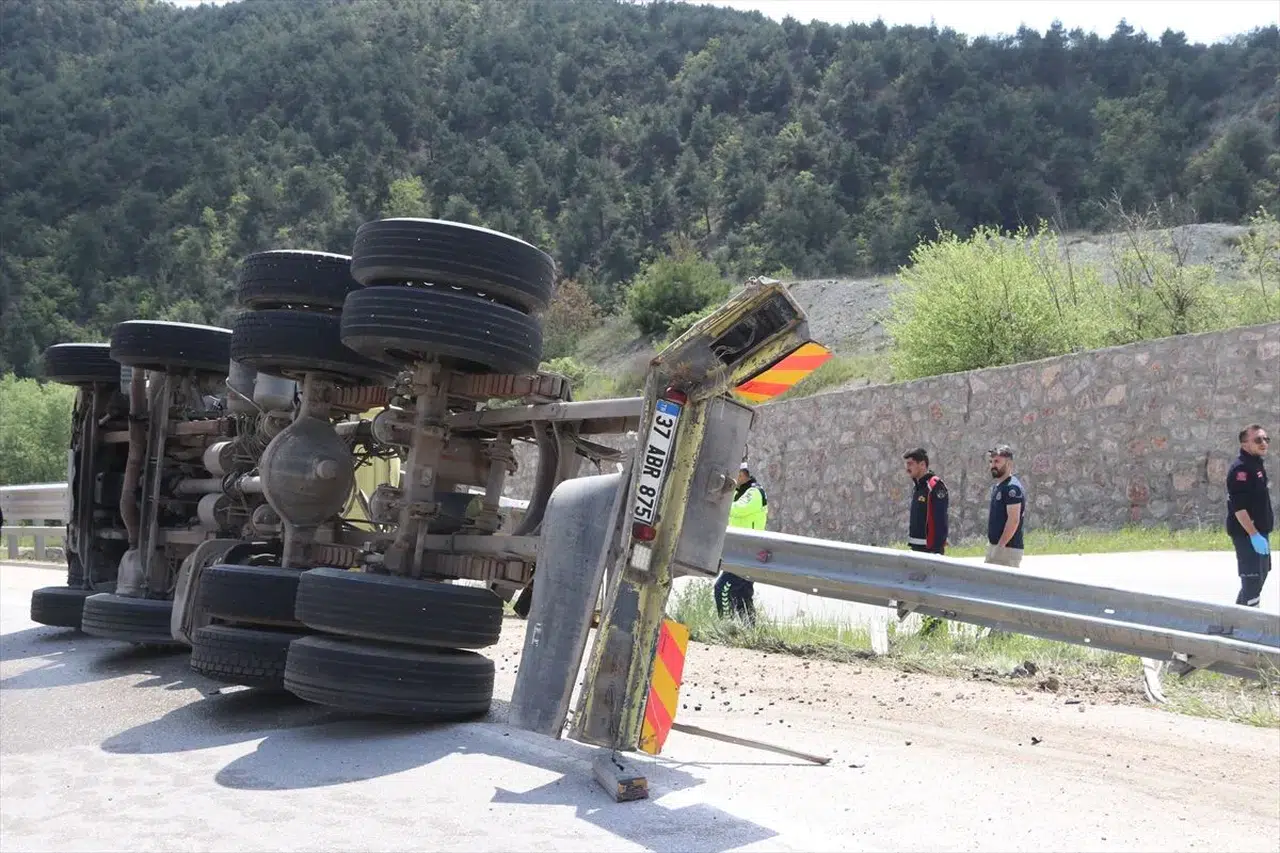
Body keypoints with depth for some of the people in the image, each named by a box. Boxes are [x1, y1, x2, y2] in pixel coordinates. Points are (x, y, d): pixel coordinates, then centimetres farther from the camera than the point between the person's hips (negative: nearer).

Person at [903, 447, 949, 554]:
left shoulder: (935, 486, -14)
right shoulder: (916, 488, 15)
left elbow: (940, 522, -19)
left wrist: (936, 549, -22)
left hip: (930, 549, -9)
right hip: (916, 547, 9)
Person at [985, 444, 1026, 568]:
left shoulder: (1012, 487, -14)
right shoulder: (997, 486, 16)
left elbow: (1014, 520, -20)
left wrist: (1000, 546, -22)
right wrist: (991, 544, 17)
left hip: (1008, 549, -10)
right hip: (994, 546, 10)